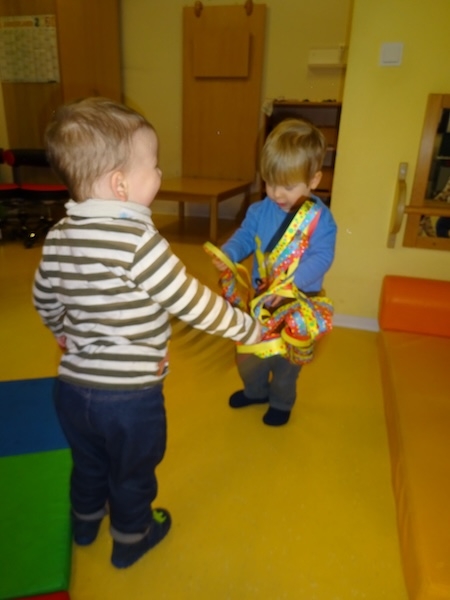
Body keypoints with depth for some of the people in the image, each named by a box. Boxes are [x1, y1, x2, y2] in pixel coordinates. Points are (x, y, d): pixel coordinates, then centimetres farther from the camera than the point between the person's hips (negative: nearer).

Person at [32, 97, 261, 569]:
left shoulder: (58, 236, -4)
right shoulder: (137, 241, -27)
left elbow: (43, 299, 10)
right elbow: (194, 305, -23)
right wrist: (248, 329, -7)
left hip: (72, 386, 6)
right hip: (129, 394, -6)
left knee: (88, 462, 32)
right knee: (132, 473, 23)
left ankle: (85, 522, 59)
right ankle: (131, 539, 49)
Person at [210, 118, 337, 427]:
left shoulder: (320, 219, -18)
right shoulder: (260, 210, -5)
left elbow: (321, 258, -25)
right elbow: (244, 237, -2)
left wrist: (290, 284, -38)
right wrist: (227, 254, -26)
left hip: (298, 303, -4)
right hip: (259, 298, 5)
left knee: (286, 360, 15)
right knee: (248, 353, 21)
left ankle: (281, 402, 43)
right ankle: (255, 391, 50)